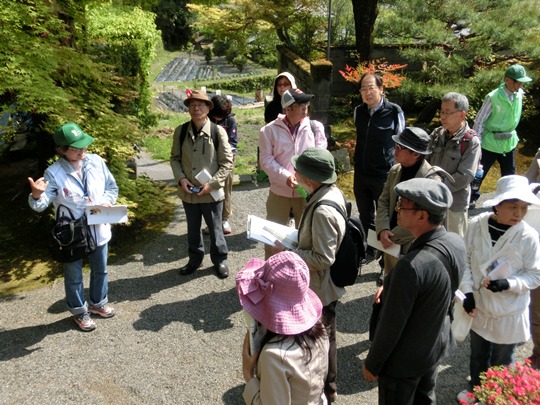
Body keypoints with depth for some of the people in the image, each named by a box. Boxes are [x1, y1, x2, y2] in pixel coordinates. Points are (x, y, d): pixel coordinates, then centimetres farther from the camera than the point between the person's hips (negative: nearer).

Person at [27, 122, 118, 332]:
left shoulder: (96, 161, -7)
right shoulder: (54, 173, -18)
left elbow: (112, 187, 4)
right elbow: (41, 205, -23)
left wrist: (106, 202, -14)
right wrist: (37, 194, -45)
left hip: (98, 230, 4)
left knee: (100, 270, 22)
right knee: (73, 276, 15)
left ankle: (98, 303, 47)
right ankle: (80, 311, 39)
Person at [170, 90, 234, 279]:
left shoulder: (218, 131, -11)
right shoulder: (181, 131, -1)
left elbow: (227, 162, -8)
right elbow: (175, 158, 8)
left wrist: (212, 184, -15)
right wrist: (181, 178, -8)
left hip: (211, 193, -3)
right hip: (188, 192, 3)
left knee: (215, 229, 12)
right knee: (193, 229, 20)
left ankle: (220, 260, 32)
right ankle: (195, 258, 40)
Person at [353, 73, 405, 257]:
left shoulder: (394, 112, -11)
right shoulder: (358, 111, 3)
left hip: (384, 175, -5)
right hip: (361, 174, 5)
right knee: (365, 216, 17)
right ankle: (368, 250, 34)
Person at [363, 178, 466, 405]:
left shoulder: (411, 267, -38)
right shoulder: (457, 243, -14)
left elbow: (391, 326, -26)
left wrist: (372, 365, -10)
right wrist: (391, 287, 7)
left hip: (405, 359, -7)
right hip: (437, 344, 7)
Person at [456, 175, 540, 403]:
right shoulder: (477, 225, -15)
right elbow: (465, 260, -5)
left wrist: (508, 284, -26)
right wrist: (467, 292, -11)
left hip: (508, 312, -2)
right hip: (478, 305, 2)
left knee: (501, 361, 19)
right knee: (478, 355, 25)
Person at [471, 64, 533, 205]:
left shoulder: (519, 94, -3)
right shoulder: (493, 97, -21)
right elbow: (479, 121, -18)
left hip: (509, 142, 6)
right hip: (490, 142, -6)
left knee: (509, 173, 18)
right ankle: (471, 198, 19)